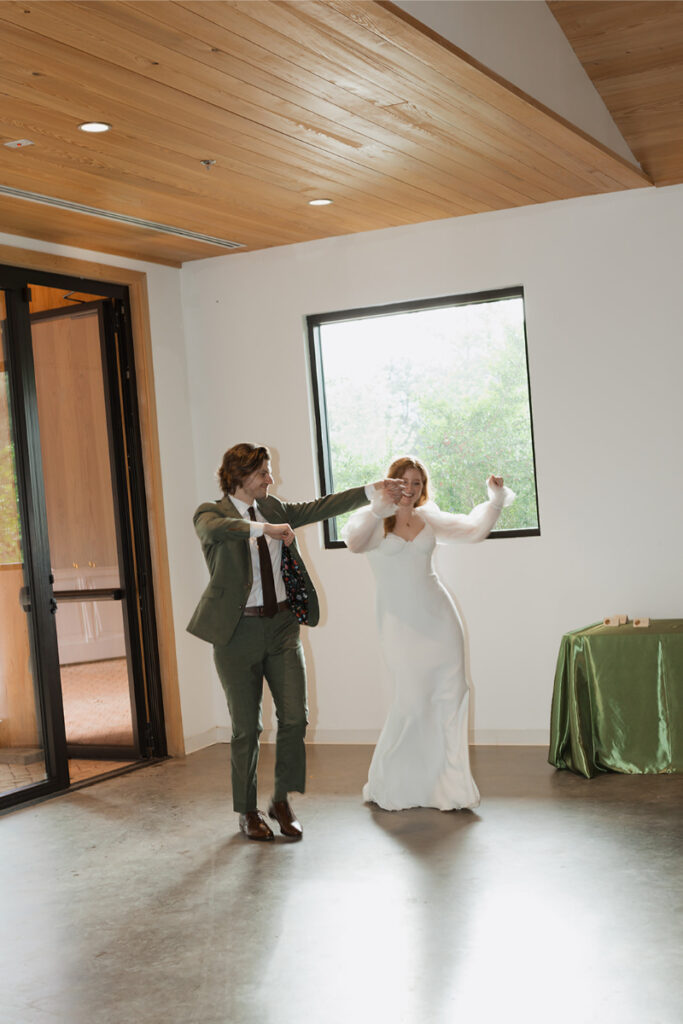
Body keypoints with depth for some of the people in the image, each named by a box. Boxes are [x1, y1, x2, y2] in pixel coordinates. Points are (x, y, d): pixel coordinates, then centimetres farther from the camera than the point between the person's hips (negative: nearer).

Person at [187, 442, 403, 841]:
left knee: (295, 716, -1)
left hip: (282, 625, 5)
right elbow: (216, 528, -28)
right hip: (239, 631, -4)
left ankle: (283, 800, 19)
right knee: (247, 727, 4)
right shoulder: (210, 513, -5)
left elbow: (320, 508, 12)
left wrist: (373, 490, 7)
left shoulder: (272, 508, 12)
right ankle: (248, 811, 21)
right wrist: (265, 529, -39)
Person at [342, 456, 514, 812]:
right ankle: (385, 786, 15)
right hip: (400, 621, -4)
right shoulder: (374, 519, -4)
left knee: (450, 696, 2)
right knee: (411, 702, -6)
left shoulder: (428, 519, 10)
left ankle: (447, 786, 14)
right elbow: (354, 543, -25)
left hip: (438, 617, 5)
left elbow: (473, 528, 16)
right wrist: (378, 509, -38)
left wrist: (496, 500, 2)